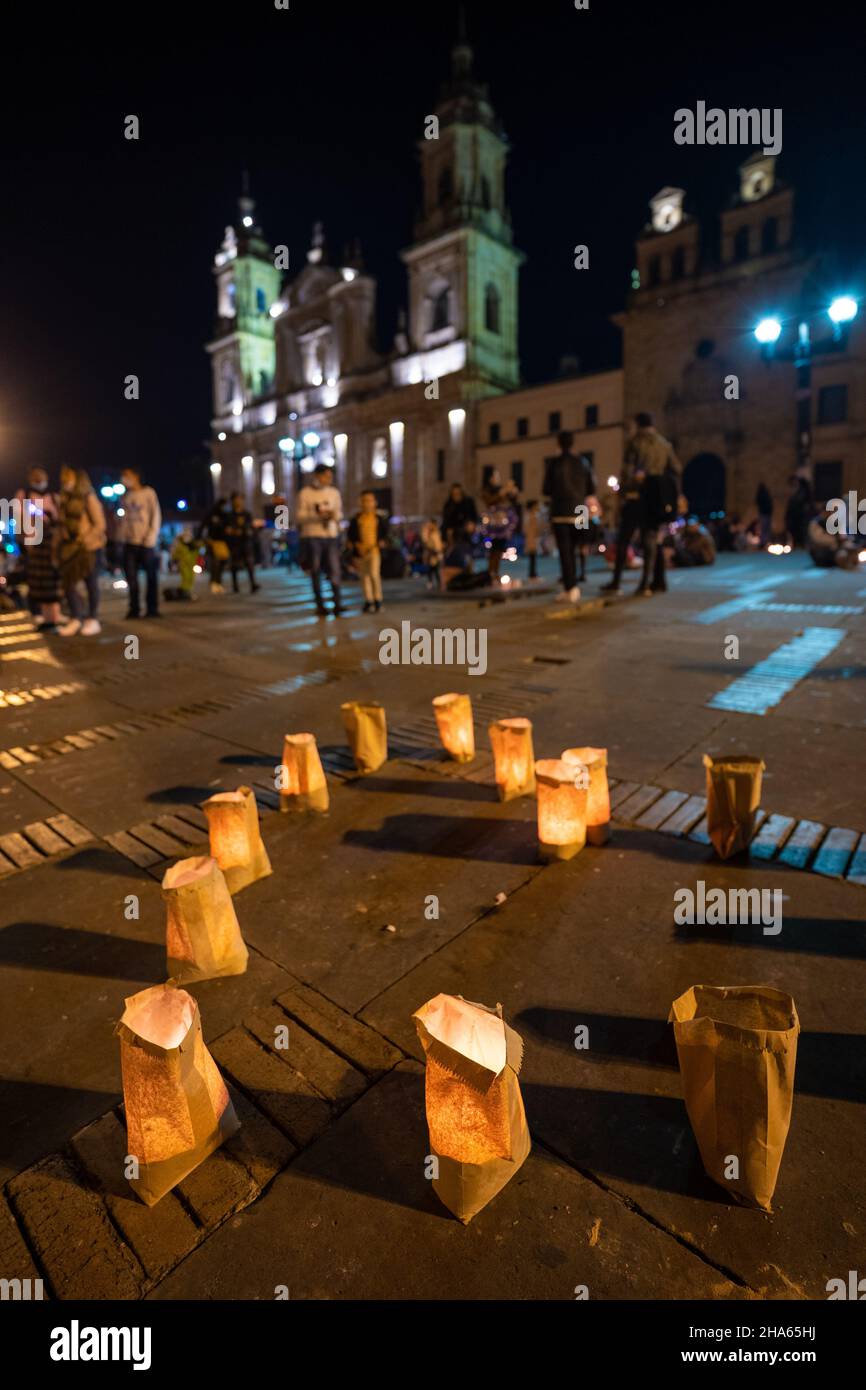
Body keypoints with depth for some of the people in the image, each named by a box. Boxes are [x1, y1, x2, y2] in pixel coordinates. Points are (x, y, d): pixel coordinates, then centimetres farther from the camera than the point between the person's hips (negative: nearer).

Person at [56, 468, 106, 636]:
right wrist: (58, 540, 7)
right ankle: (76, 618, 12)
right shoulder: (63, 499, 13)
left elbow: (100, 524, -8)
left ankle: (93, 619, 10)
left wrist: (85, 540, -16)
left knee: (91, 583, 1)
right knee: (68, 582, 3)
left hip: (88, 547, -6)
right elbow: (61, 523, 18)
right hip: (68, 547, 6)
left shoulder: (88, 497, -5)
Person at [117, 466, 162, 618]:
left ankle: (152, 609, 6)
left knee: (151, 576, 0)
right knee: (131, 577, 1)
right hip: (129, 542, 5)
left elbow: (156, 516, -3)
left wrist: (151, 537, -11)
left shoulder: (148, 493, 1)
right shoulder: (126, 496, 15)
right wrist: (121, 535, 3)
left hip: (145, 543, -4)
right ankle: (134, 609, 7)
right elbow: (124, 517, 17)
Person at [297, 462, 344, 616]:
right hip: (312, 536, -2)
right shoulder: (305, 493, 0)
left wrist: (334, 515, -8)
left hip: (331, 536, 2)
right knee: (315, 572, 4)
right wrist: (317, 515, -18)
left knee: (334, 570, -9)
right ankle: (320, 605, 11)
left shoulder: (334, 492, 10)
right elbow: (300, 517, -2)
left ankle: (337, 604, -10)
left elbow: (339, 513, 16)